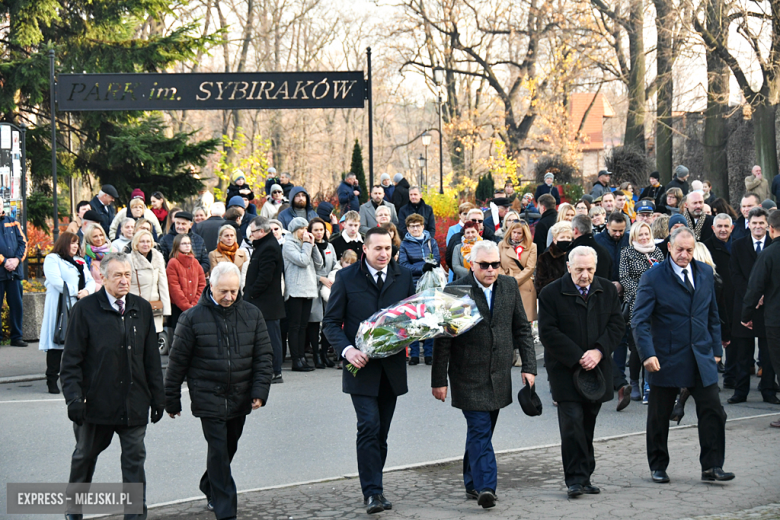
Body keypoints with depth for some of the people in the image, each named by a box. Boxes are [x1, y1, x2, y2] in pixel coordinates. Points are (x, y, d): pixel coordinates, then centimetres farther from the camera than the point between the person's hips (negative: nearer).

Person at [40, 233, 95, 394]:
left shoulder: (80, 262, 24)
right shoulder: (52, 259, 2)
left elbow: (90, 281, 16)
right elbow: (56, 280, -11)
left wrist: (86, 291, -7)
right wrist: (75, 293, -15)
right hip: (59, 306, -6)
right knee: (57, 342, -7)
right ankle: (52, 381, -4)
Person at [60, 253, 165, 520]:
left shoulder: (142, 309, 3)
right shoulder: (85, 309, -8)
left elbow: (152, 359, 9)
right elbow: (71, 359, -7)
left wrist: (158, 397, 9)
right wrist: (74, 397, -15)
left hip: (134, 402, 2)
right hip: (96, 400, -2)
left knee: (134, 459, 2)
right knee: (85, 454, 17)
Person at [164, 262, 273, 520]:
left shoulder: (252, 314, 2)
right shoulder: (193, 317, -7)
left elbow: (263, 356, 5)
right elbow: (177, 361, -1)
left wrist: (260, 391, -4)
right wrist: (171, 400, 2)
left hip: (240, 399, 4)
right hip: (209, 399, -4)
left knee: (228, 449, 16)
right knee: (219, 452, -7)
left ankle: (210, 488, 41)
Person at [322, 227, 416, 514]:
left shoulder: (404, 276, 8)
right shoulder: (346, 278, -1)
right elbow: (331, 321, 0)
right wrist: (346, 350, -17)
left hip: (392, 367, 3)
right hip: (362, 366, -3)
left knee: (381, 432, 10)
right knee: (369, 427, -13)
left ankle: (374, 487, 21)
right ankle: (372, 492, -11)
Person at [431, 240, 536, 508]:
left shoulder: (509, 286, 4)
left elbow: (522, 328, 10)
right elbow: (443, 338, -8)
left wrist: (529, 366, 2)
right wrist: (439, 380, -8)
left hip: (499, 375, 5)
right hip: (468, 375, -5)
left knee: (481, 431, 14)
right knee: (480, 430, -13)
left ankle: (473, 482, 27)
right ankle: (486, 487, -17)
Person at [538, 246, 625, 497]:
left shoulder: (607, 290, 7)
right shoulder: (551, 293, -6)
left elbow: (617, 325, 6)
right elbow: (548, 333, -10)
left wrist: (599, 351, -10)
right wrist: (578, 357, -14)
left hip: (597, 369, 4)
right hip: (565, 370, -4)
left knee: (588, 423, 8)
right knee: (572, 422, -11)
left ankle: (585, 476, 16)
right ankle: (575, 479, -8)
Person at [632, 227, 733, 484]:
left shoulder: (705, 273, 8)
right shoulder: (653, 277, -8)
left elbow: (712, 315, 16)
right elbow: (640, 319, -12)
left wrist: (716, 348, 11)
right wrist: (647, 354, -23)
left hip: (701, 357, 3)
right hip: (666, 358, -3)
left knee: (713, 411, -3)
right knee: (659, 416, 7)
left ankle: (711, 466, 7)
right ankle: (658, 466, 23)